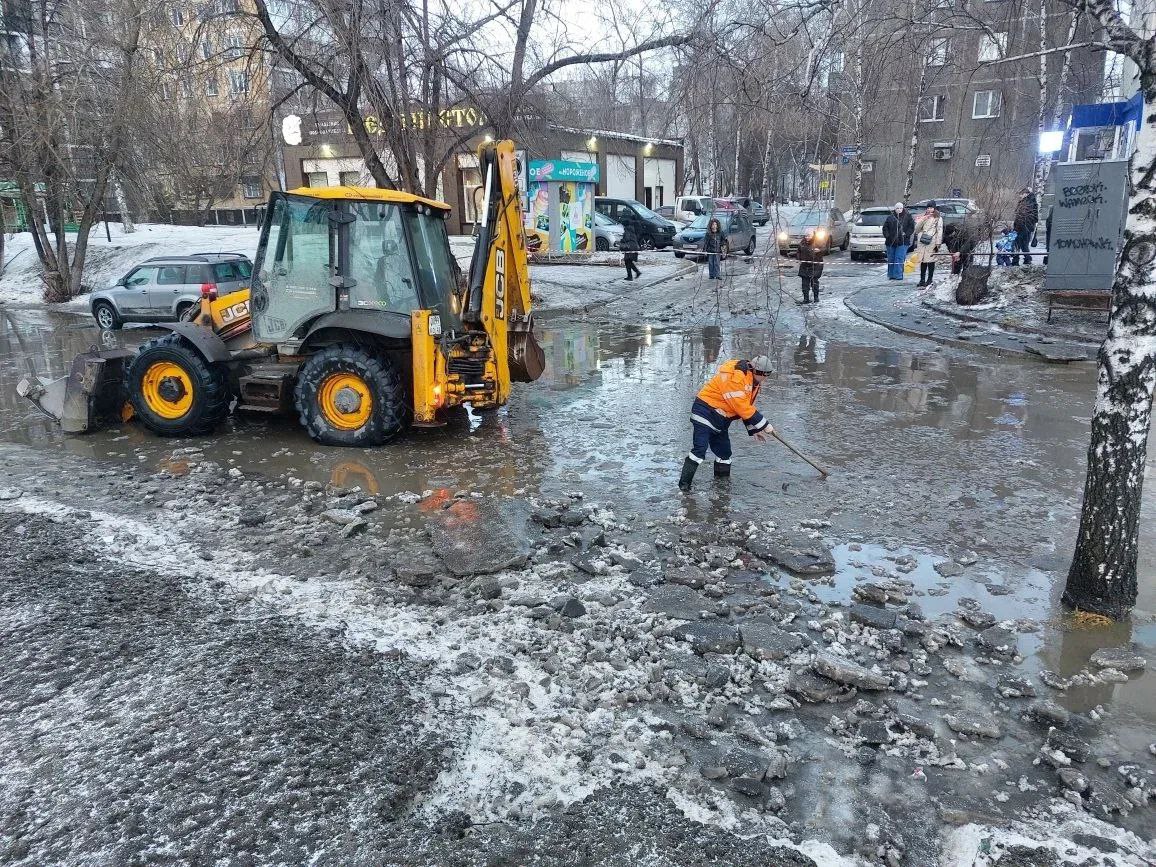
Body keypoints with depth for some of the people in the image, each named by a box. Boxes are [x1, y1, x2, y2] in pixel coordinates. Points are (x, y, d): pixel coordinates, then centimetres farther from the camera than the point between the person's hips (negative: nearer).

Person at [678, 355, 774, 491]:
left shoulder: (753, 382, 8)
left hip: (720, 421, 10)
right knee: (700, 449, -17)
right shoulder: (735, 376, -24)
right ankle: (684, 484, -14)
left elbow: (747, 407, 17)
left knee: (724, 451, 11)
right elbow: (741, 407, -26)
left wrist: (753, 429, 8)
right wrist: (765, 425, -20)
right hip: (705, 412, -10)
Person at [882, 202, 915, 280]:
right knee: (891, 259, 8)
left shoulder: (907, 217, 3)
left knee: (899, 258, -8)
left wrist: (906, 234, -9)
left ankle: (898, 275, -7)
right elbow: (885, 227, 8)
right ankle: (891, 275, 19)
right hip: (891, 241, 2)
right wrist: (887, 235, -6)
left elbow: (912, 227, 4)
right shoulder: (890, 217, 6)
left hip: (902, 242, -2)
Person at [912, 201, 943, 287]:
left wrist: (938, 243, -9)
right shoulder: (923, 217, 19)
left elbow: (939, 231, 0)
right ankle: (922, 279, 9)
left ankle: (929, 280, 3)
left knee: (930, 261, -3)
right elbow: (917, 229, 10)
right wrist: (923, 219, -3)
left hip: (931, 242, -3)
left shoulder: (938, 218, 6)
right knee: (922, 261, 3)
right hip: (921, 242, 3)